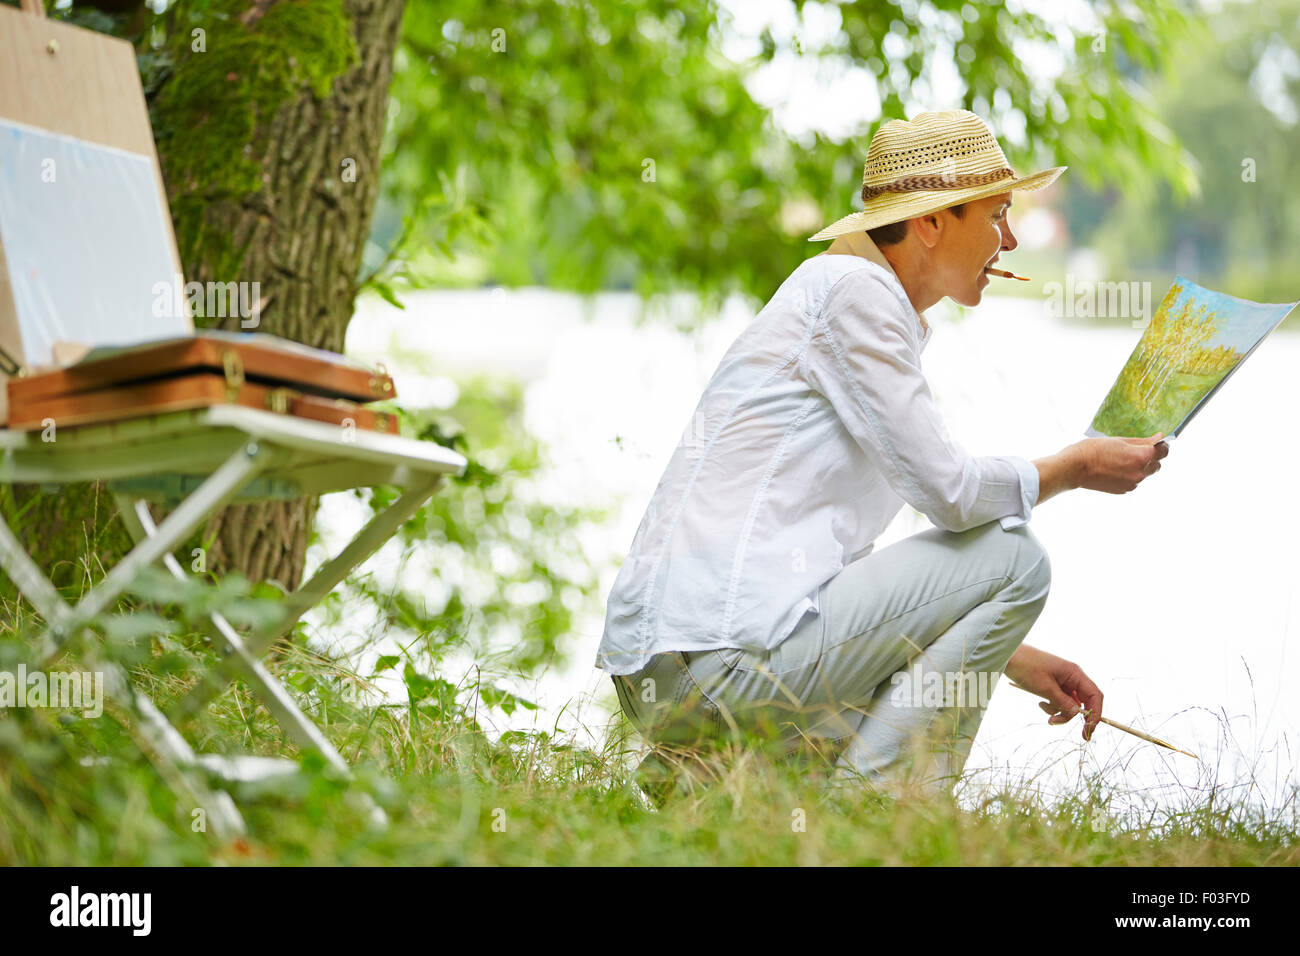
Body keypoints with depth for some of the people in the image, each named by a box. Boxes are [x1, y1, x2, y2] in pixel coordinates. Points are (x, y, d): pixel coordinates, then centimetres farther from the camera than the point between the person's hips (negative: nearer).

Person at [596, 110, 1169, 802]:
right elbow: (948, 490, -13)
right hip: (723, 651, -10)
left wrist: (1013, 657, 21)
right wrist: (1076, 467, 5)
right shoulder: (854, 287, -6)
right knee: (1013, 558, -6)